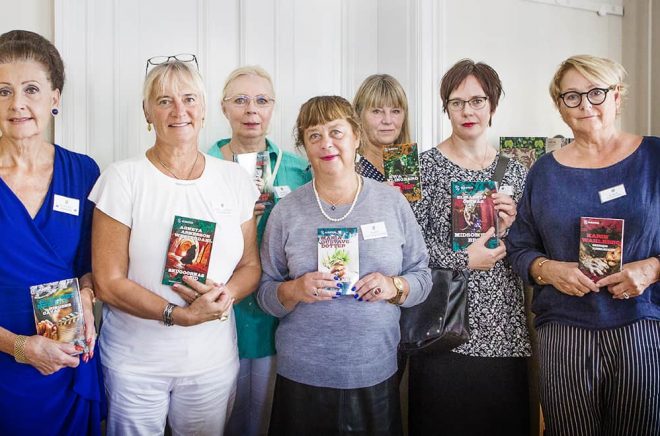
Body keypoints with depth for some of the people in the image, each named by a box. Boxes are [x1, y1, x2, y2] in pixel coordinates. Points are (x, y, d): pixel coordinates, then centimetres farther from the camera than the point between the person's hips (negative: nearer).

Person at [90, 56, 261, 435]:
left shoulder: (234, 179, 1)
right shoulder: (122, 179, -8)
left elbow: (251, 266, 5)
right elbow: (109, 283, -10)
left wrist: (224, 297, -15)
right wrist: (180, 315, -20)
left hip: (214, 361, 3)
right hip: (134, 363, -2)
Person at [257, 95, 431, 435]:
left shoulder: (393, 202, 1)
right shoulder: (286, 211, -1)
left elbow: (421, 276, 6)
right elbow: (265, 293, 3)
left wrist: (395, 287, -14)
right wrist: (295, 291, -17)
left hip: (377, 372, 1)